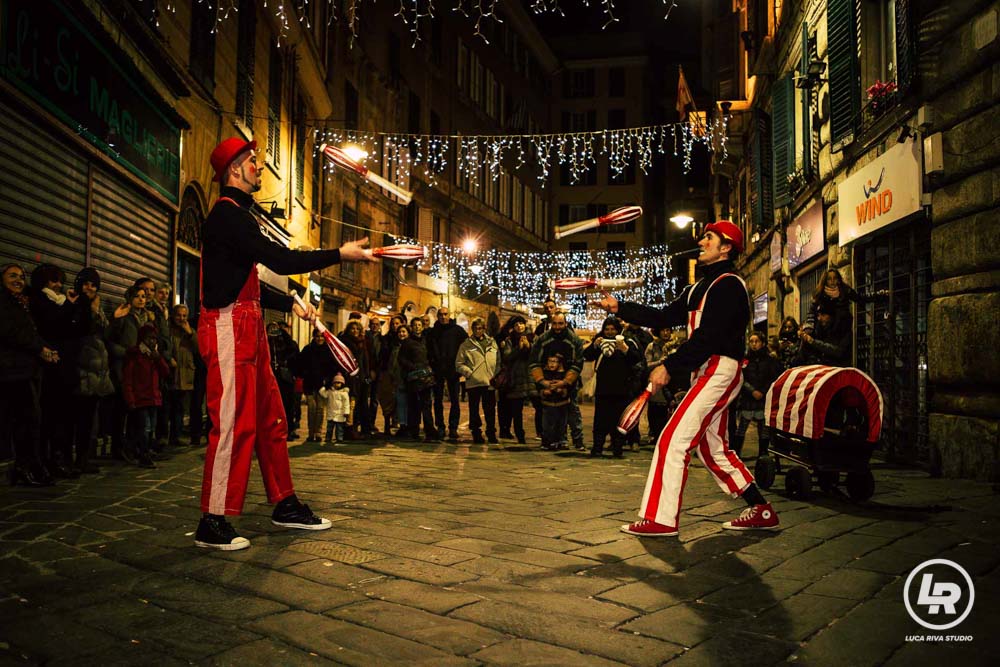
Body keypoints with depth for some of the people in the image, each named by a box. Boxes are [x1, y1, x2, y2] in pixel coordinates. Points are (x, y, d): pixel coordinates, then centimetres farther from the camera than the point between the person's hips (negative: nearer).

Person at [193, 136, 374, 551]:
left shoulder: (238, 215, 23)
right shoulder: (227, 214, -10)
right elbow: (279, 260, -20)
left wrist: (291, 305, 23)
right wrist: (340, 255, -17)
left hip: (249, 329, 11)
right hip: (228, 327, -11)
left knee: (270, 419, 13)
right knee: (233, 423, -10)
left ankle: (284, 504, 22)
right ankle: (212, 524, -2)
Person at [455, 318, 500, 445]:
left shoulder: (492, 343, 11)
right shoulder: (466, 345, 2)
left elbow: (498, 362, 12)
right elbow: (459, 364, 1)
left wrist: (495, 375, 0)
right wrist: (469, 373, -11)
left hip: (489, 382, 2)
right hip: (473, 382, -2)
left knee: (490, 409, 4)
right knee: (474, 409, 5)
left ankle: (491, 433, 15)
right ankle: (476, 433, 15)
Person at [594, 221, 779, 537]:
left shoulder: (729, 284, -10)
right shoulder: (699, 288, 21)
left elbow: (709, 336, -20)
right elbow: (665, 317, 15)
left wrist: (670, 367, -21)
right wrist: (618, 307, 9)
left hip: (720, 371, -10)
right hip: (706, 372, 10)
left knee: (673, 439, -14)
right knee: (713, 450, 14)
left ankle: (661, 519, -11)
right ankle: (761, 511, 22)